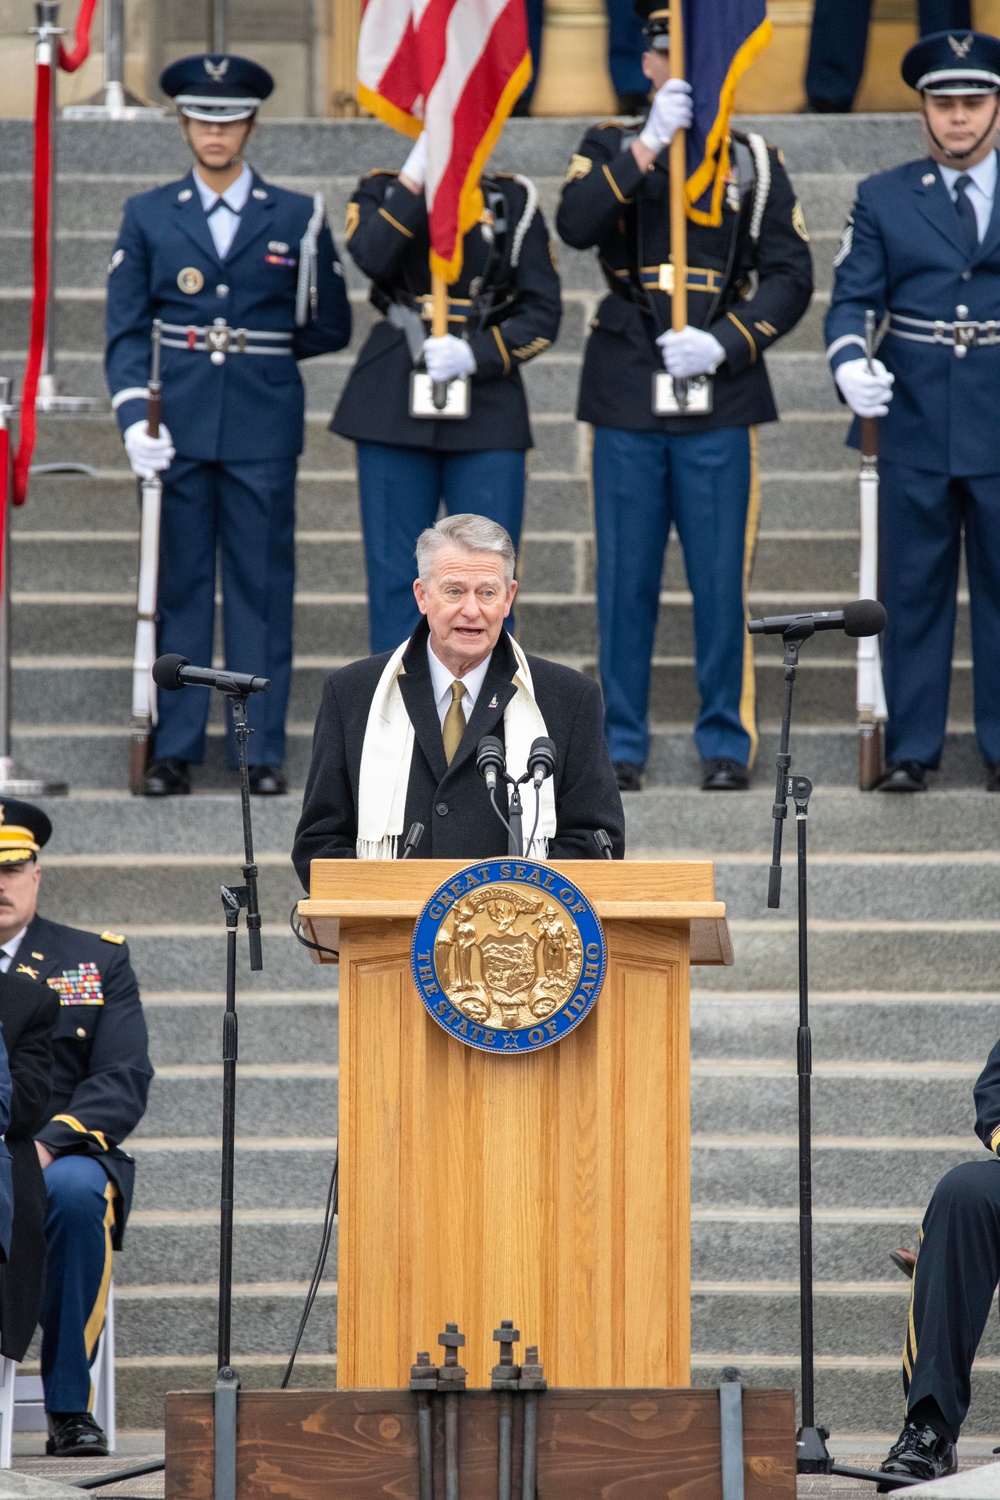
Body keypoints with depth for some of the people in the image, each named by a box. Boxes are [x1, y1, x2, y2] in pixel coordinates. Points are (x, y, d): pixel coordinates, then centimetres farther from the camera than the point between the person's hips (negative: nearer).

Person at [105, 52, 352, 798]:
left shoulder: (297, 218, 6)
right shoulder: (149, 216, 7)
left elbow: (330, 328, 9)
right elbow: (126, 329, 2)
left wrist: (256, 354, 3)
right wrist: (133, 414, -11)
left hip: (263, 426, -1)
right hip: (178, 428, 1)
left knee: (263, 587, 1)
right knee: (178, 586, 3)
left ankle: (262, 750, 6)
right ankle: (174, 749, 8)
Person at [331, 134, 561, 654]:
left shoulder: (513, 202, 9)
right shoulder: (384, 192, 9)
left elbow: (542, 313, 3)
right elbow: (373, 258, -14)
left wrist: (475, 355, -12)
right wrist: (420, 174, -16)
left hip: (487, 409, 0)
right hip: (395, 408, 0)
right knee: (395, 581, 1)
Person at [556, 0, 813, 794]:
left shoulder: (755, 160, 8)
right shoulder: (612, 149, 8)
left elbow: (790, 278, 4)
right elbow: (576, 224, -13)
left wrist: (725, 343, -11)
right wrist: (650, 146, -20)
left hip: (720, 395, 0)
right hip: (627, 395, 0)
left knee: (722, 579, 0)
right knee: (626, 580, 3)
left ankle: (727, 743, 8)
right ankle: (622, 745, 10)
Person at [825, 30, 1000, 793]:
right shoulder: (884, 199, 7)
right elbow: (851, 298, 1)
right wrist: (850, 362, -19)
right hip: (915, 429, 0)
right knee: (913, 594, 4)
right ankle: (911, 750, 10)